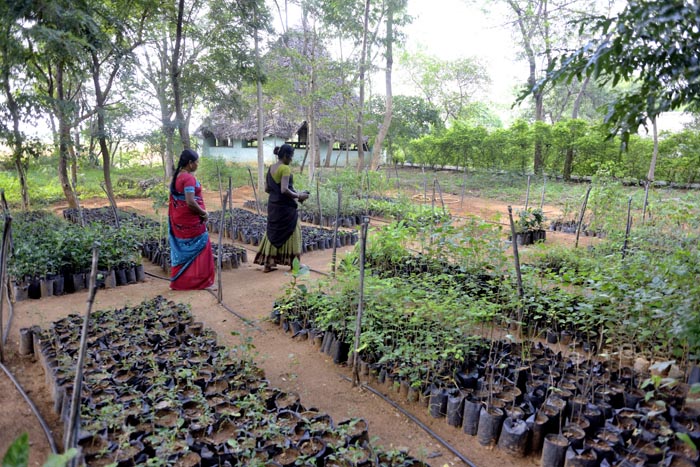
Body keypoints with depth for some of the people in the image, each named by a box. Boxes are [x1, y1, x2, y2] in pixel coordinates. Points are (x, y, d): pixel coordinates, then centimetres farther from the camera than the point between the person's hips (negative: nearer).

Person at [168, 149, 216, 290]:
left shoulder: (177, 176, 10)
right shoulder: (189, 178, -18)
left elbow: (176, 199, 15)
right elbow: (190, 202, -27)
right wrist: (204, 213, -13)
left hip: (178, 220, 9)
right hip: (191, 221, -9)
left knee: (182, 249, 15)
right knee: (198, 249, 3)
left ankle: (179, 281, 21)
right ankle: (201, 280, 10)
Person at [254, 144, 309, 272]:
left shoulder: (271, 168, 9)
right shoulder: (285, 168, -16)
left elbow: (267, 189, 13)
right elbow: (284, 190, -23)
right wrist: (298, 196, -12)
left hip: (273, 205, 8)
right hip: (285, 206, -8)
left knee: (272, 232, 14)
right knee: (291, 232, 6)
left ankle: (268, 263, 16)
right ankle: (294, 263, 15)